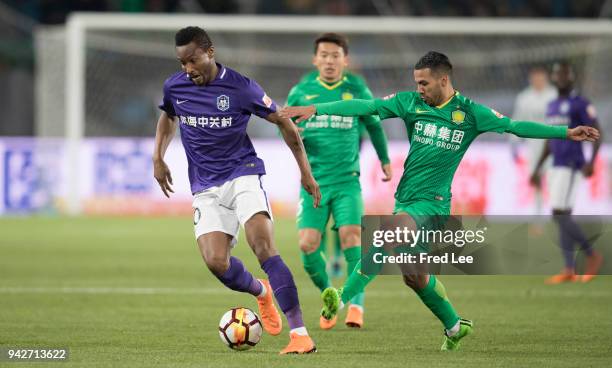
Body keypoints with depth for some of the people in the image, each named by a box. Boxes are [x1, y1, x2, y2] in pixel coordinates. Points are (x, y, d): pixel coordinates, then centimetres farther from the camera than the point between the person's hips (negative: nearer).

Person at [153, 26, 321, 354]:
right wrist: (158, 158, 12)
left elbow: (282, 122, 0)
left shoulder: (240, 87, -12)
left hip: (242, 175, -3)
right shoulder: (174, 87, 0)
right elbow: (167, 117, 25)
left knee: (263, 246, -24)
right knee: (215, 262, -15)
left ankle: (300, 334, -27)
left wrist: (305, 171, 1)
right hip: (205, 188, 4)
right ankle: (261, 292, 21)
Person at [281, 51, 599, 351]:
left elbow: (515, 127, 0)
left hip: (431, 202, -5)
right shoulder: (410, 103, 5)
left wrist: (567, 133, -5)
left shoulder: (469, 113, -2)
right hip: (405, 198, 5)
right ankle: (454, 326, 32)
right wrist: (315, 109, -9)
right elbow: (367, 106, -1)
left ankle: (344, 299, -33)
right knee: (414, 274, 12)